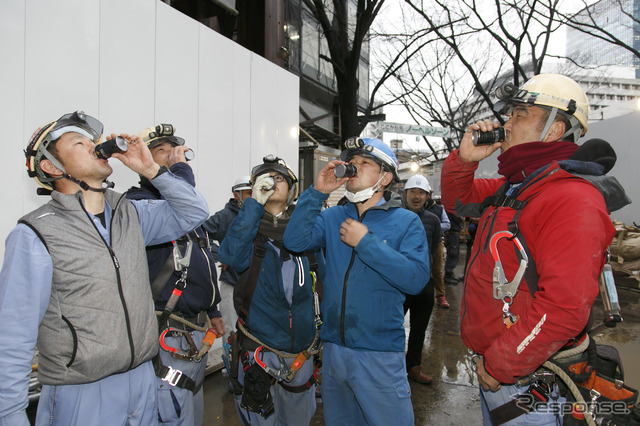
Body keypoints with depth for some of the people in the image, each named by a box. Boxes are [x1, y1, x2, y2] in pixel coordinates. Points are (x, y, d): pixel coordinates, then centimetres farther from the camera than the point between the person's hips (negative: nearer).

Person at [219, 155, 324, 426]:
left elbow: (321, 279, 11)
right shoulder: (249, 226, -4)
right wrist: (254, 203, -27)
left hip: (302, 351, 3)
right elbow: (231, 256, -27)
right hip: (260, 350, -3)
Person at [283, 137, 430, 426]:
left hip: (380, 353, -4)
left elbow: (416, 279, -19)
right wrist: (317, 193, -15)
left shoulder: (406, 222, -6)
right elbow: (294, 241, -10)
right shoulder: (333, 217, 4)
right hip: (333, 348, 4)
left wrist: (365, 242, -19)